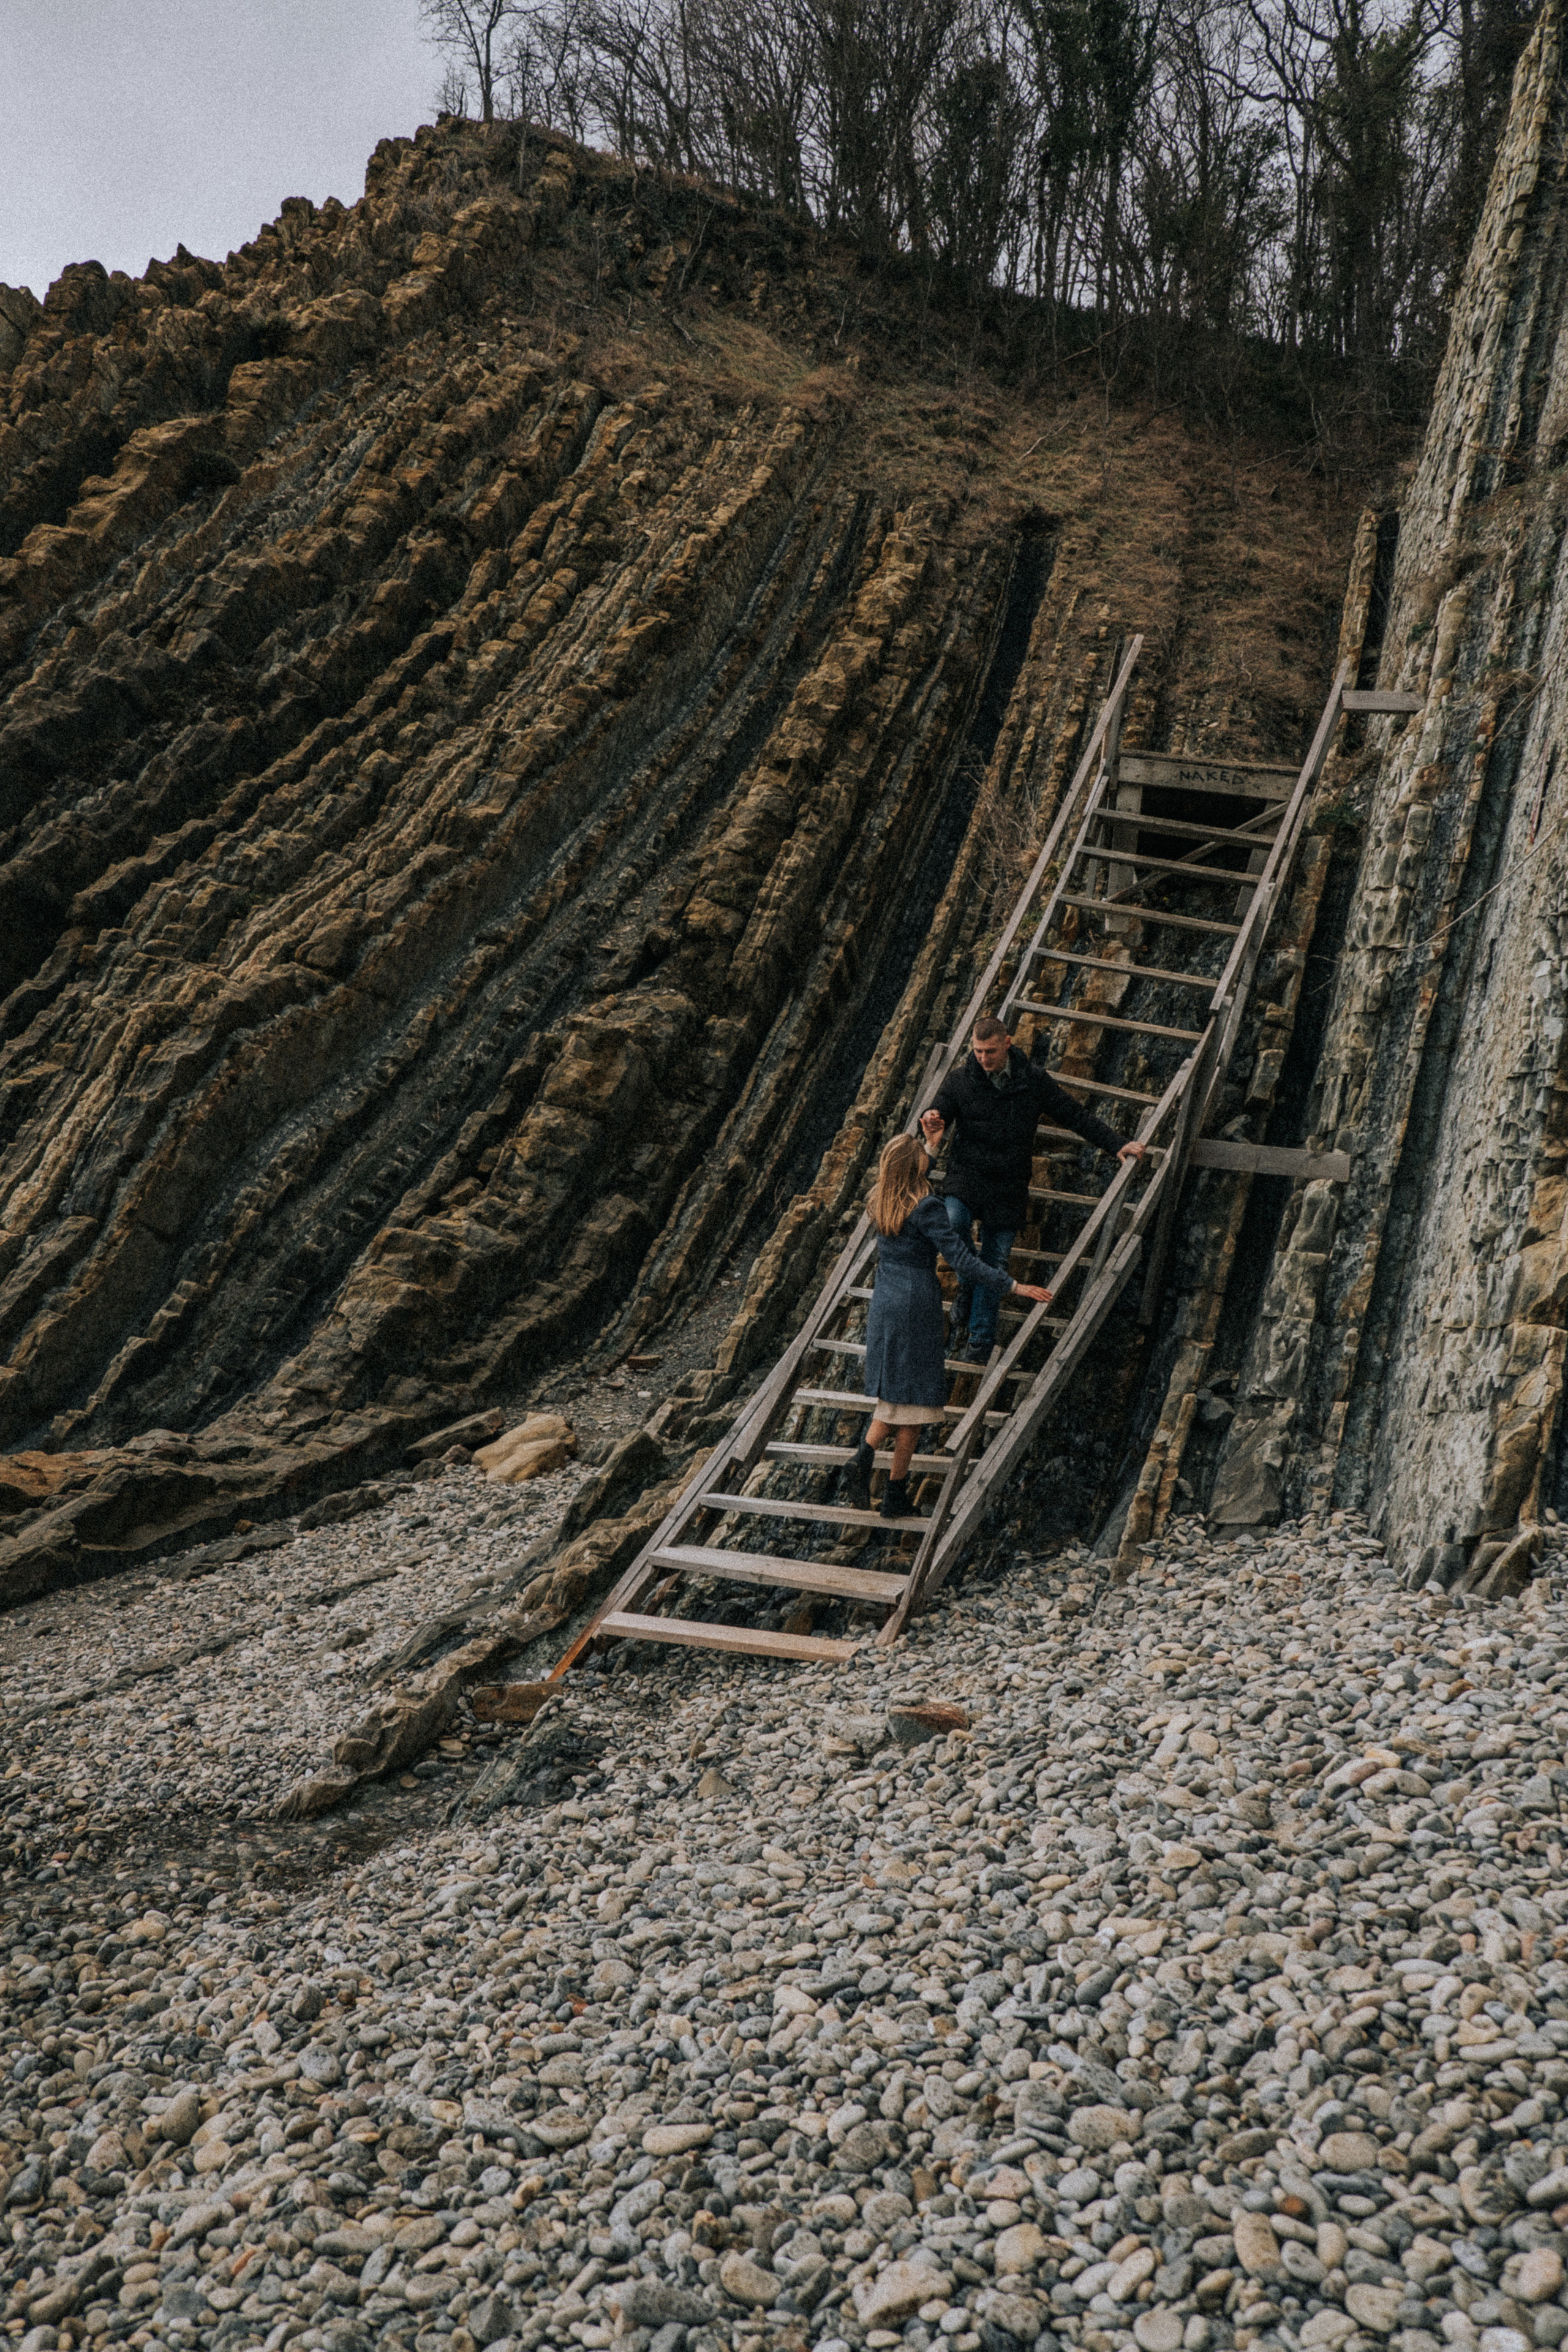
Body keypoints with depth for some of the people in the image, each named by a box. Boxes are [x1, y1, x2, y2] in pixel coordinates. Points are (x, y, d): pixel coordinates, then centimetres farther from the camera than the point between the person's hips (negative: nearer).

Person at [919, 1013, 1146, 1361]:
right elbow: (937, 1117, 1)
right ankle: (965, 1294, -7)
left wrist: (1117, 1144, 3)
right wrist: (931, 1127, -26)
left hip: (1009, 1190, 1)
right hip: (967, 1178, -1)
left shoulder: (1034, 1080, 0)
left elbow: (1074, 1115, 7)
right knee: (951, 1223, -31)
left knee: (994, 1265, 3)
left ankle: (979, 1344, 14)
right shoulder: (960, 1078, -2)